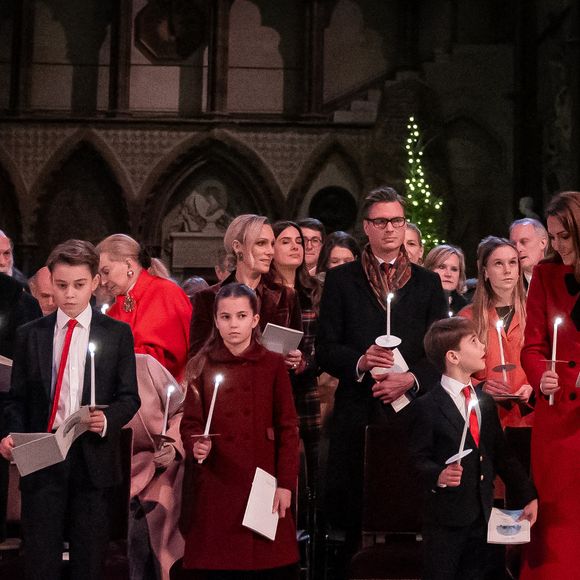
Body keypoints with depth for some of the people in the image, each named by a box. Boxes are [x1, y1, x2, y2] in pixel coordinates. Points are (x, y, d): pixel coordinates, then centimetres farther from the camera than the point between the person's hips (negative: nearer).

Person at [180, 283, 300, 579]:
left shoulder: (273, 364, 2)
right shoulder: (202, 366, 6)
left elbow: (288, 427, 1)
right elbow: (190, 422, 7)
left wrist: (286, 484, -5)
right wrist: (196, 446, -15)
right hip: (216, 486, 1)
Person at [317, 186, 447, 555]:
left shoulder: (428, 283, 13)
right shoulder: (341, 280, 9)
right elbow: (325, 349, 4)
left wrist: (412, 379, -10)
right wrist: (359, 362, -15)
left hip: (412, 411, 1)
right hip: (358, 414, -1)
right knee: (356, 517, 0)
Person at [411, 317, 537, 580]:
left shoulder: (485, 401, 11)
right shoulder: (428, 406, -10)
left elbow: (502, 453, 13)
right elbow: (418, 457, -10)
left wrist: (527, 496, 11)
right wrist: (438, 476, -29)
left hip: (482, 514, 6)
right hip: (446, 517, -6)